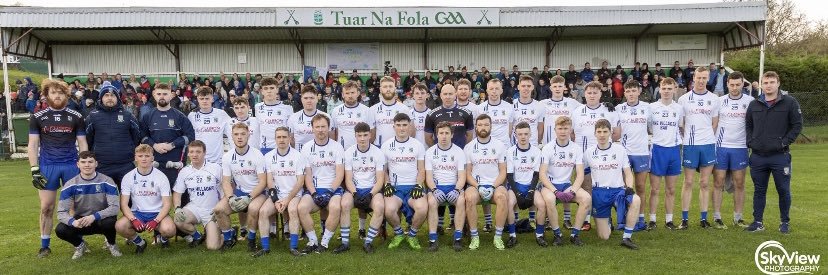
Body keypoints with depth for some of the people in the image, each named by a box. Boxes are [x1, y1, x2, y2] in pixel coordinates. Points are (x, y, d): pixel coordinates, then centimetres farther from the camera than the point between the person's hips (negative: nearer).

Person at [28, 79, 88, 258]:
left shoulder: (76, 117, 4)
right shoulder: (37, 118, 4)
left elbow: (82, 144, 7)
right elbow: (33, 145, 3)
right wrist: (34, 170, -5)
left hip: (71, 165, 0)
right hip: (47, 166, 0)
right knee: (46, 207, 3)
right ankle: (44, 246, 14)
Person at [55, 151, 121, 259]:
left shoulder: (106, 182, -13)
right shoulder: (70, 185, -8)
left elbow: (115, 207, -19)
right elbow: (61, 212, -12)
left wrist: (94, 216, -34)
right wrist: (73, 221, -34)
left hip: (101, 219, -2)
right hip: (80, 221, 2)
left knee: (109, 222, -36)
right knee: (60, 230, -26)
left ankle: (111, 244, 0)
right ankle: (80, 245, 8)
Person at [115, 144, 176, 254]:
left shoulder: (161, 177, -5)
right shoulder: (128, 177, -1)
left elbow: (167, 204, -7)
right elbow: (124, 204, -4)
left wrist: (156, 221, -23)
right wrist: (133, 220, -22)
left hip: (157, 213, -2)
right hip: (137, 213, 2)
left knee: (169, 229, -32)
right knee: (119, 226, -29)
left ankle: (164, 238, 9)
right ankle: (139, 242, 4)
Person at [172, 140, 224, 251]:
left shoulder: (216, 168, -6)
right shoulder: (184, 171, 3)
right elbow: (177, 193, 8)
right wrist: (177, 208, -12)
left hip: (212, 211, -3)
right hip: (194, 208, 3)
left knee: (213, 247, -18)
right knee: (177, 220, -31)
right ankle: (197, 236, 2)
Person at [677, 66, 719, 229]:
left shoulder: (714, 99, 8)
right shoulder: (684, 99, 4)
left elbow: (715, 123, 11)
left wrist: (709, 137, 2)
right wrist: (683, 140, -1)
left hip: (708, 144, 1)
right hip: (689, 145, -1)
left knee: (704, 183, 6)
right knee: (688, 182, 1)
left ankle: (704, 218, 13)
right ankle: (684, 219, 6)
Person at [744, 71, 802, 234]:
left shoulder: (789, 103, -2)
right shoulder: (754, 105, 8)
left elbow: (797, 125, -2)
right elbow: (748, 125, 18)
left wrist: (785, 142, -10)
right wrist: (750, 141, 5)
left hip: (780, 156, -3)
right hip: (757, 156, 3)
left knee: (783, 190, 6)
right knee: (759, 190, 10)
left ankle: (785, 222, 21)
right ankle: (758, 222, 17)